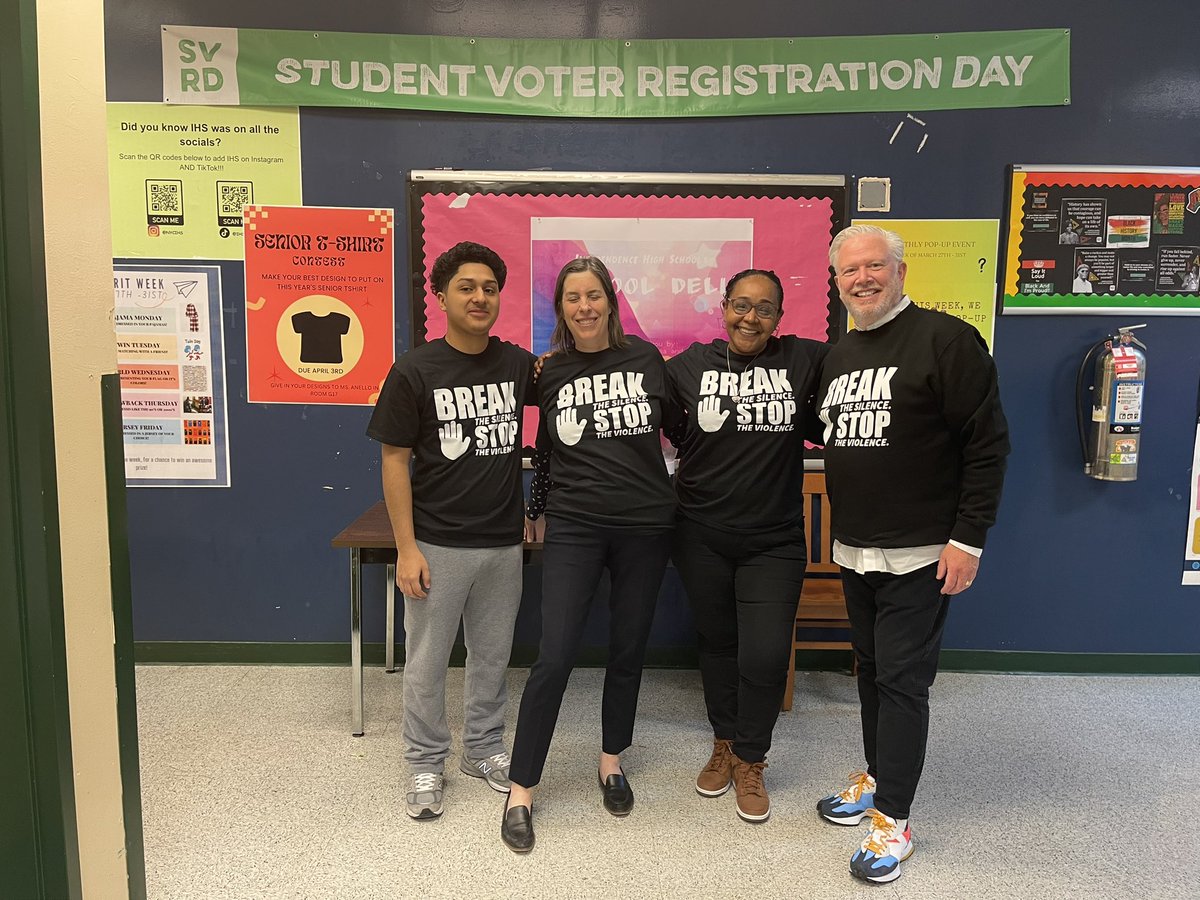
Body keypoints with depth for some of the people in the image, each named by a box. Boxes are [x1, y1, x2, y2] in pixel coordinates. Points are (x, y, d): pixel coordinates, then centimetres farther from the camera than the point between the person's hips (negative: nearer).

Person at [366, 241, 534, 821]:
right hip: (438, 544, -3)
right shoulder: (415, 371, -8)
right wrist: (406, 548, -11)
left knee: (492, 656, 16)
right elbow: (395, 460, -7)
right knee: (427, 663, 9)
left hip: (504, 542, 3)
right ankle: (426, 764, 28)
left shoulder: (518, 365, 2)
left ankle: (483, 751, 36)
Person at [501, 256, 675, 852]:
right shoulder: (548, 372, 1)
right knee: (554, 658, -6)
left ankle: (611, 759, 35)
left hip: (644, 527, 2)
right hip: (573, 528, -1)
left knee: (628, 650, 12)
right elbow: (543, 451, 11)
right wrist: (538, 509, 12)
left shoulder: (645, 357, 1)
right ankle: (521, 791, 8)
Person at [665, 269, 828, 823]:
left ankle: (750, 761, 21)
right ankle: (724, 744, 37)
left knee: (766, 654, -4)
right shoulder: (690, 365, -1)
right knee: (716, 642, 16)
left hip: (773, 541, -1)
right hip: (702, 535, 1)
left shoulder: (804, 360, -3)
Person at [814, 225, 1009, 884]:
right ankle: (877, 777, 35)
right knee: (870, 669, 17)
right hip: (854, 550, 7)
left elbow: (988, 443, -13)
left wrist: (968, 538, -16)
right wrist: (840, 531, 14)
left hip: (919, 554, -7)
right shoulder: (837, 354, 11)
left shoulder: (946, 340, -11)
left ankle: (892, 820, 11)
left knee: (902, 680, -1)